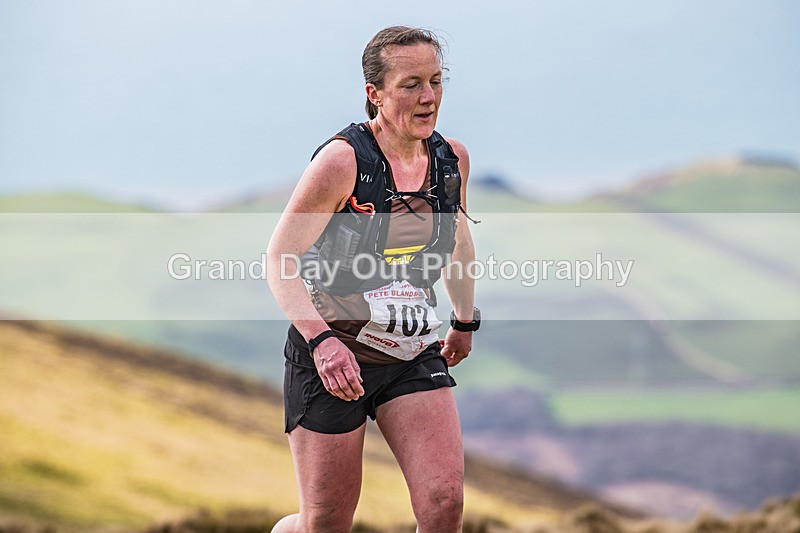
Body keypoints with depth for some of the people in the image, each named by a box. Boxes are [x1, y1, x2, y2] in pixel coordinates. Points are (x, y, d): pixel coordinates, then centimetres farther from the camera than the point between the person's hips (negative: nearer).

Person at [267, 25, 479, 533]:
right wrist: (321, 339, -27)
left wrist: (465, 319, 30)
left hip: (415, 357, 4)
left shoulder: (452, 160, 2)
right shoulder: (343, 160, -15)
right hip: (332, 356, -4)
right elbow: (279, 260, -14)